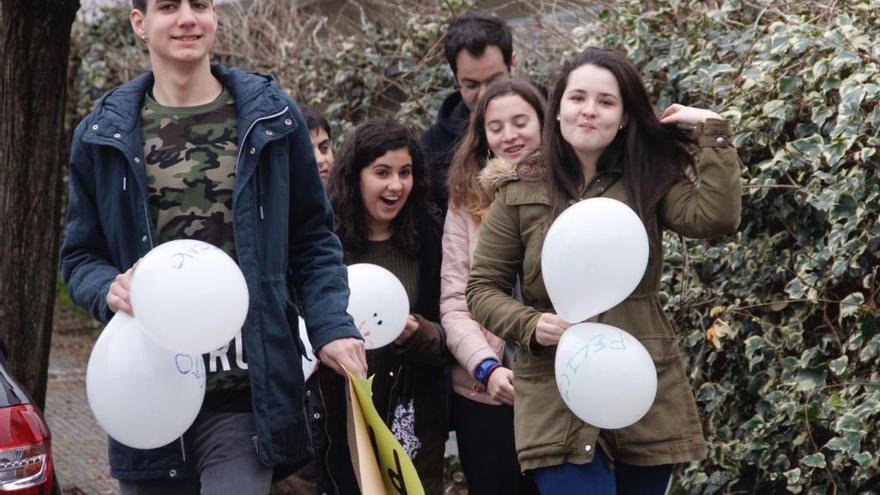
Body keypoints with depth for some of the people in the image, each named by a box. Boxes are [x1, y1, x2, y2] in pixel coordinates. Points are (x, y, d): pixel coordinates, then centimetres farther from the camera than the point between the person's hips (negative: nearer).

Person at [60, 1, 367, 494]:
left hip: (245, 396, -1)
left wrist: (332, 325, -5)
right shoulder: (103, 135, 7)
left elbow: (312, 240, 9)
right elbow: (80, 255, 12)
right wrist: (109, 289, -10)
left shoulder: (272, 117, 5)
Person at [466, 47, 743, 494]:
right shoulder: (519, 193, 4)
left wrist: (713, 132, -9)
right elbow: (482, 289, 6)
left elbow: (716, 218, -12)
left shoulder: (648, 182, 6)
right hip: (558, 404, -2)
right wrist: (530, 324, -12)